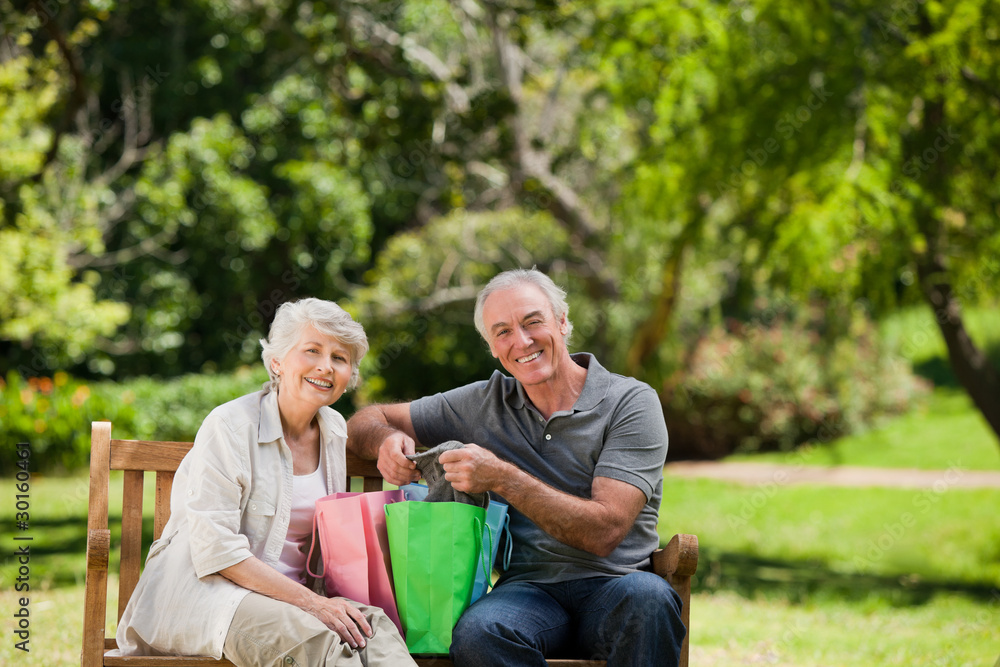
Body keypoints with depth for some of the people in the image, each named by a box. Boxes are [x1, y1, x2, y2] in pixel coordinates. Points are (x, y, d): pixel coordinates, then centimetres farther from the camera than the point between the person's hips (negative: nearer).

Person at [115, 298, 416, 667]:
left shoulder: (334, 430, 12)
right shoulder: (229, 426, -10)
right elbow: (216, 548, -17)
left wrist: (329, 600, -3)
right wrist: (309, 602, -23)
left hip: (291, 595, 6)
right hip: (205, 591, -6)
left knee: (373, 624, -29)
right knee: (312, 636, -38)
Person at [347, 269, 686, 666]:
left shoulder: (630, 402, 0)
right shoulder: (485, 403, 13)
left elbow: (605, 531, -11)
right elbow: (366, 421, 22)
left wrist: (500, 478, -17)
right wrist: (387, 440, -3)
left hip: (614, 585, -2)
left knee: (648, 596, -38)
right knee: (477, 634, -34)